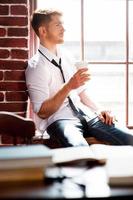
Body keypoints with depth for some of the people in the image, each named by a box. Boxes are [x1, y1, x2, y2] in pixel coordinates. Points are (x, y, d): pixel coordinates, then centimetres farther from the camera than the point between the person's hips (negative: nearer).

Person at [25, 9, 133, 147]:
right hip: (59, 119, -6)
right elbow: (42, 112, -11)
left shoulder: (66, 56, 15)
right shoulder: (35, 66, -7)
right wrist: (69, 86, -22)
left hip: (84, 113, 6)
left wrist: (98, 110, 5)